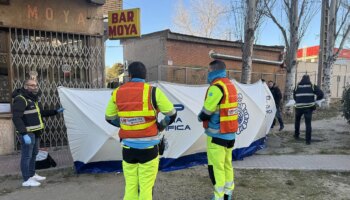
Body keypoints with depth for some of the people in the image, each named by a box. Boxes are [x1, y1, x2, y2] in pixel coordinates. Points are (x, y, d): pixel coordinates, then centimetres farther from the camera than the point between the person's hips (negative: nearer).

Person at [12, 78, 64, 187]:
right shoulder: (20, 99, -16)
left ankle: (32, 175, 33)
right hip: (27, 133, -10)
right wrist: (24, 134, -29)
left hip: (36, 132, 10)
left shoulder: (35, 99, 14)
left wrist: (56, 111, 15)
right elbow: (16, 118, -22)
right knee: (27, 156, -2)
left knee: (34, 154, 19)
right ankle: (26, 180, 8)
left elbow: (42, 113, 24)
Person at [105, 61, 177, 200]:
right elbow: (171, 114, -3)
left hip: (128, 147, 3)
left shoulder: (117, 93, 1)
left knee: (130, 186, 16)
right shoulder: (152, 91, -9)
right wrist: (161, 126, 13)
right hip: (148, 147, -3)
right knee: (146, 187, 8)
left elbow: (110, 117, 13)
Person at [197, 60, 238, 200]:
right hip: (230, 133, 9)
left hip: (217, 134, -9)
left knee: (216, 166, 1)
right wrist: (204, 116, 13)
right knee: (227, 164, 18)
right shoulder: (230, 85, 10)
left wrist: (200, 117, 4)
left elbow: (206, 112, -17)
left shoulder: (217, 87, -18)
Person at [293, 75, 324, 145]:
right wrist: (316, 99, 16)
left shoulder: (297, 87, 9)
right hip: (308, 107, -2)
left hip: (299, 107, 2)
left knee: (297, 121, 24)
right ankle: (308, 140, 2)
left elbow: (294, 97, 13)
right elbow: (321, 94, -2)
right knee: (308, 124, 2)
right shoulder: (312, 86, 4)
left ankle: (296, 135, 31)